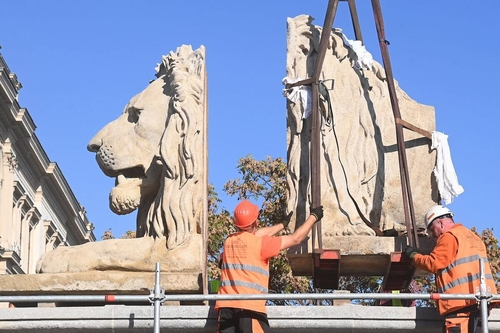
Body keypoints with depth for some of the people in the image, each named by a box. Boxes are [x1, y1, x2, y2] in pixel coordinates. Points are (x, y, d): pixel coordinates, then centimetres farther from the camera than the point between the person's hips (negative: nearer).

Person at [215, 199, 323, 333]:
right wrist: (313, 217, 20)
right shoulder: (260, 243, -4)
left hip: (225, 306, 6)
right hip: (249, 306, -6)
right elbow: (295, 239, 4)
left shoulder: (229, 241, 15)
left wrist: (282, 224, 49)